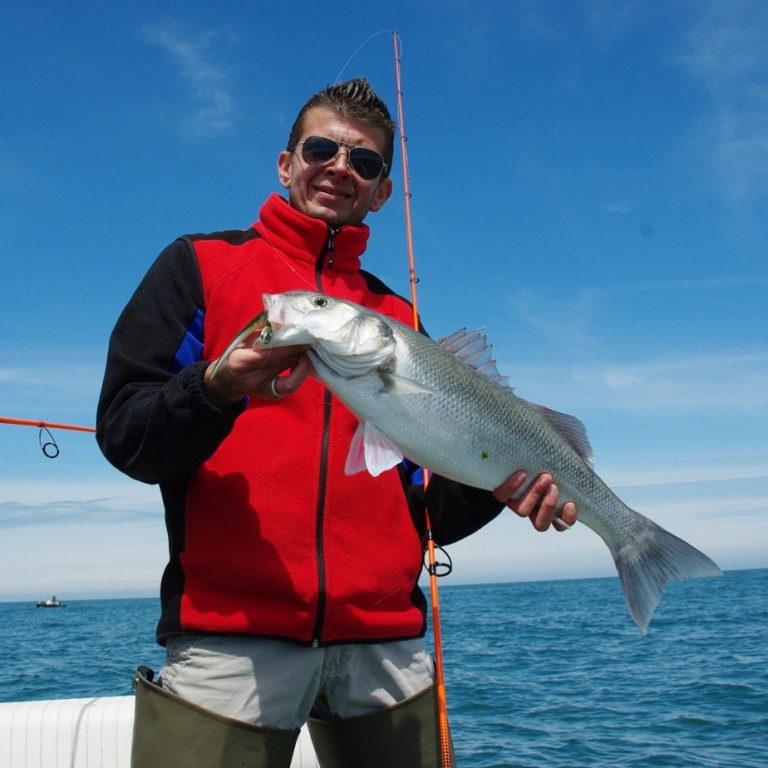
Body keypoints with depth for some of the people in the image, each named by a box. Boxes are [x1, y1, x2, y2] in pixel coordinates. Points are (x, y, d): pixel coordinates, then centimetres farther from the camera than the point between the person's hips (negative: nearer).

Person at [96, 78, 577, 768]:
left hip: (385, 642, 4)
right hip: (230, 637, -3)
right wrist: (217, 391, -21)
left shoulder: (398, 319, 16)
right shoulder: (200, 265, 7)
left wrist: (496, 487, -5)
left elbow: (422, 513, 14)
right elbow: (122, 435, -3)